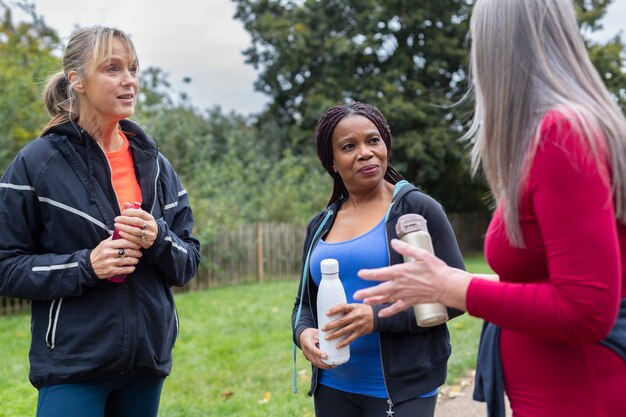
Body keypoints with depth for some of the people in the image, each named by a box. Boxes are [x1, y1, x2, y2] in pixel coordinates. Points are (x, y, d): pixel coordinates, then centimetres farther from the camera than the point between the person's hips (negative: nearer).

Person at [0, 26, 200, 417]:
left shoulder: (155, 165, 5)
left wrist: (158, 240, -15)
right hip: (73, 366, -4)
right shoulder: (37, 162, -6)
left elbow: (189, 263, 6)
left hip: (148, 360, 5)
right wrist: (85, 265, -20)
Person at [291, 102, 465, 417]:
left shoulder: (417, 208, -7)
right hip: (332, 387, 5)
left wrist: (379, 317, -21)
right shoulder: (320, 226, 7)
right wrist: (303, 332, -8)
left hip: (402, 390, -4)